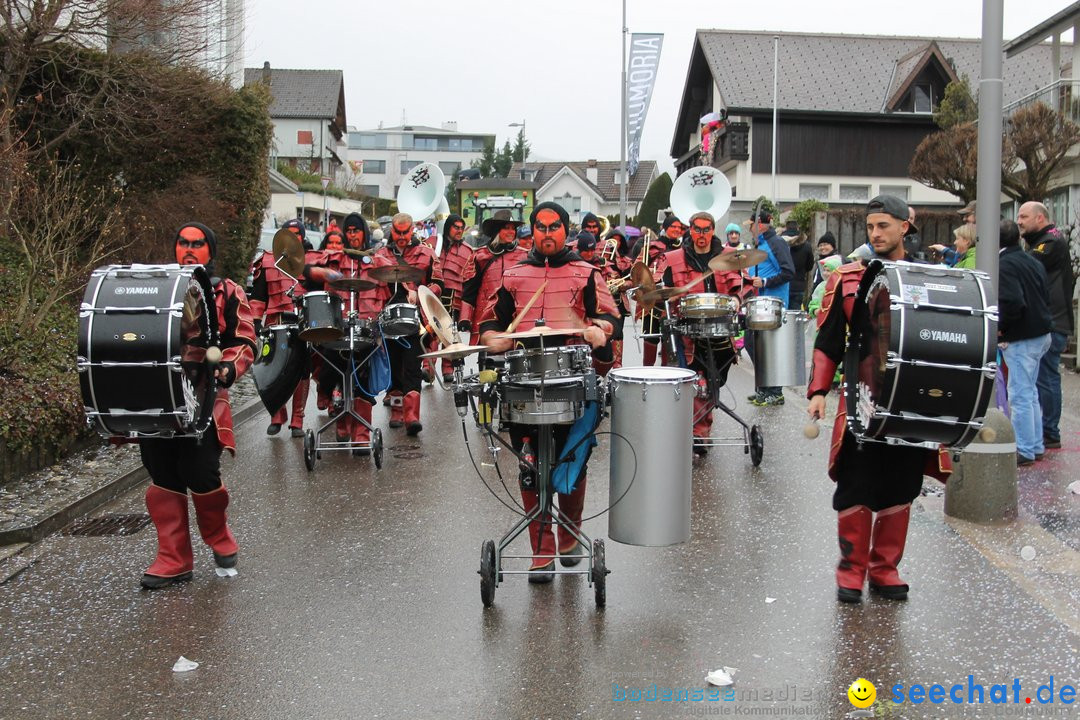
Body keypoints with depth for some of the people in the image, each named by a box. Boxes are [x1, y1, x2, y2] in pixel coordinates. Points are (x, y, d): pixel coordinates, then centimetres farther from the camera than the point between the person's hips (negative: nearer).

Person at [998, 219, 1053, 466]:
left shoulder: (1004, 265, -17)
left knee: (1020, 395, -2)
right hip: (1040, 335, 9)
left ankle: (1024, 451, 4)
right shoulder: (1033, 262, 11)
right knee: (1030, 392, 19)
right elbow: (1046, 297, 15)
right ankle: (1036, 446, 26)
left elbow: (1013, 302, -28)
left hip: (1021, 339, -9)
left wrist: (1000, 327, -14)